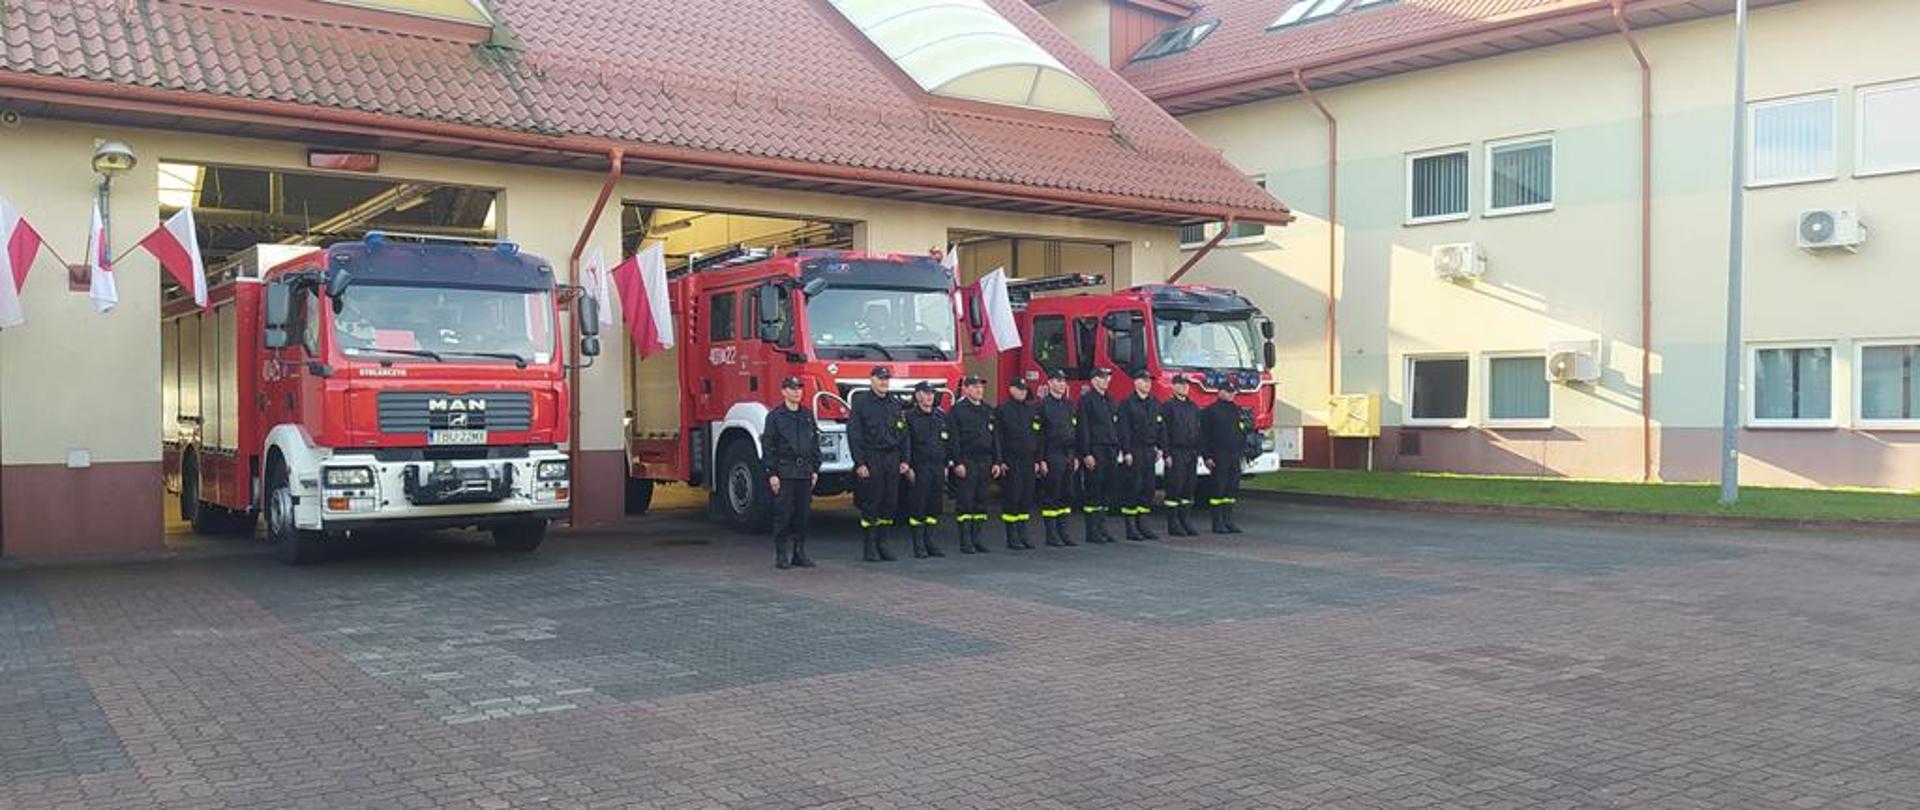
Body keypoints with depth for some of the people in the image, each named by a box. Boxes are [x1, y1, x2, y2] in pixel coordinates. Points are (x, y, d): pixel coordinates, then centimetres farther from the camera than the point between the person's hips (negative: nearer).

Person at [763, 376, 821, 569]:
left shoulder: (808, 416, 13)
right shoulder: (775, 417, -1)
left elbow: (815, 443, 16)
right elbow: (769, 447, -4)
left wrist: (815, 470, 10)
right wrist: (772, 474, -9)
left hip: (805, 472, 4)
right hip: (784, 472, -4)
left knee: (803, 513, 5)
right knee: (783, 514, -4)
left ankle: (799, 553, 13)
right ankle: (781, 555, 2)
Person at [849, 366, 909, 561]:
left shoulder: (895, 404, 13)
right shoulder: (861, 402, -3)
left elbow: (903, 434, 16)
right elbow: (853, 434, -7)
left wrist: (905, 460, 8)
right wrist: (859, 463, -13)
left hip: (892, 459, 5)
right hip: (871, 460, -5)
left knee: (889, 503, 5)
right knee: (870, 504, -3)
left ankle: (882, 543, 14)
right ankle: (868, 547, 4)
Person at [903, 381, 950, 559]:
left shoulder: (941, 416, 14)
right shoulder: (910, 416, -3)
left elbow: (948, 442, 17)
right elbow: (906, 444, -7)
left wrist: (946, 465, 12)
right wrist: (908, 467, -13)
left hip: (938, 467, 5)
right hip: (920, 467, -5)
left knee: (935, 506, 7)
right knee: (918, 506, -3)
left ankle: (929, 541, 15)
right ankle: (918, 545, 1)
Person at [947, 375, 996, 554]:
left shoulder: (988, 410, 15)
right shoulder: (957, 410, -5)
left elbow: (995, 437, 17)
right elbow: (953, 440, -9)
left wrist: (996, 462, 10)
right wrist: (958, 463, -16)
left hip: (985, 463, 6)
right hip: (966, 463, -6)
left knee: (981, 502, 8)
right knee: (965, 503, -4)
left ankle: (976, 539, 14)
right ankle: (965, 542, -1)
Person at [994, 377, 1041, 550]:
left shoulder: (1032, 410, 13)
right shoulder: (1002, 410, -3)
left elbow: (1037, 436, 17)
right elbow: (997, 438, -6)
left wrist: (1037, 460, 12)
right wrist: (999, 461, -12)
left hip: (1029, 462, 6)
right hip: (1011, 463, -5)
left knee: (1027, 499, 6)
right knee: (1012, 498, -4)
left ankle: (1023, 535, 14)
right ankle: (1011, 539, 2)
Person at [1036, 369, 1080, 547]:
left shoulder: (1069, 405, 14)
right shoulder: (1043, 405, -6)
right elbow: (1038, 435, -9)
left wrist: (1076, 457, 12)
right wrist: (1041, 459, -15)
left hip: (1068, 457, 6)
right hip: (1052, 457, -6)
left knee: (1066, 496, 8)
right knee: (1050, 496, -3)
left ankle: (1063, 532, 14)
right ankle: (1051, 534, 2)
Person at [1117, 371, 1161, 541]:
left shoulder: (1155, 404, 14)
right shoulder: (1127, 404, -5)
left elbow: (1159, 427, 17)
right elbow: (1124, 429, -10)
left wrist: (1159, 448, 9)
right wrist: (1126, 452, -15)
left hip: (1149, 451, 6)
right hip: (1134, 452, -6)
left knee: (1148, 488, 6)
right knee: (1133, 488, -6)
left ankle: (1142, 524, 13)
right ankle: (1130, 527, -2)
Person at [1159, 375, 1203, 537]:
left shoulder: (1194, 407, 16)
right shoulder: (1167, 407, -3)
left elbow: (1198, 431, 18)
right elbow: (1163, 432, -8)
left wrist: (1198, 453, 10)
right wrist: (1167, 454, -14)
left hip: (1192, 453, 6)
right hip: (1176, 452, -6)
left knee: (1188, 489, 6)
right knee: (1175, 488, -5)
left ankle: (1183, 521, 13)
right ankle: (1173, 524, -1)